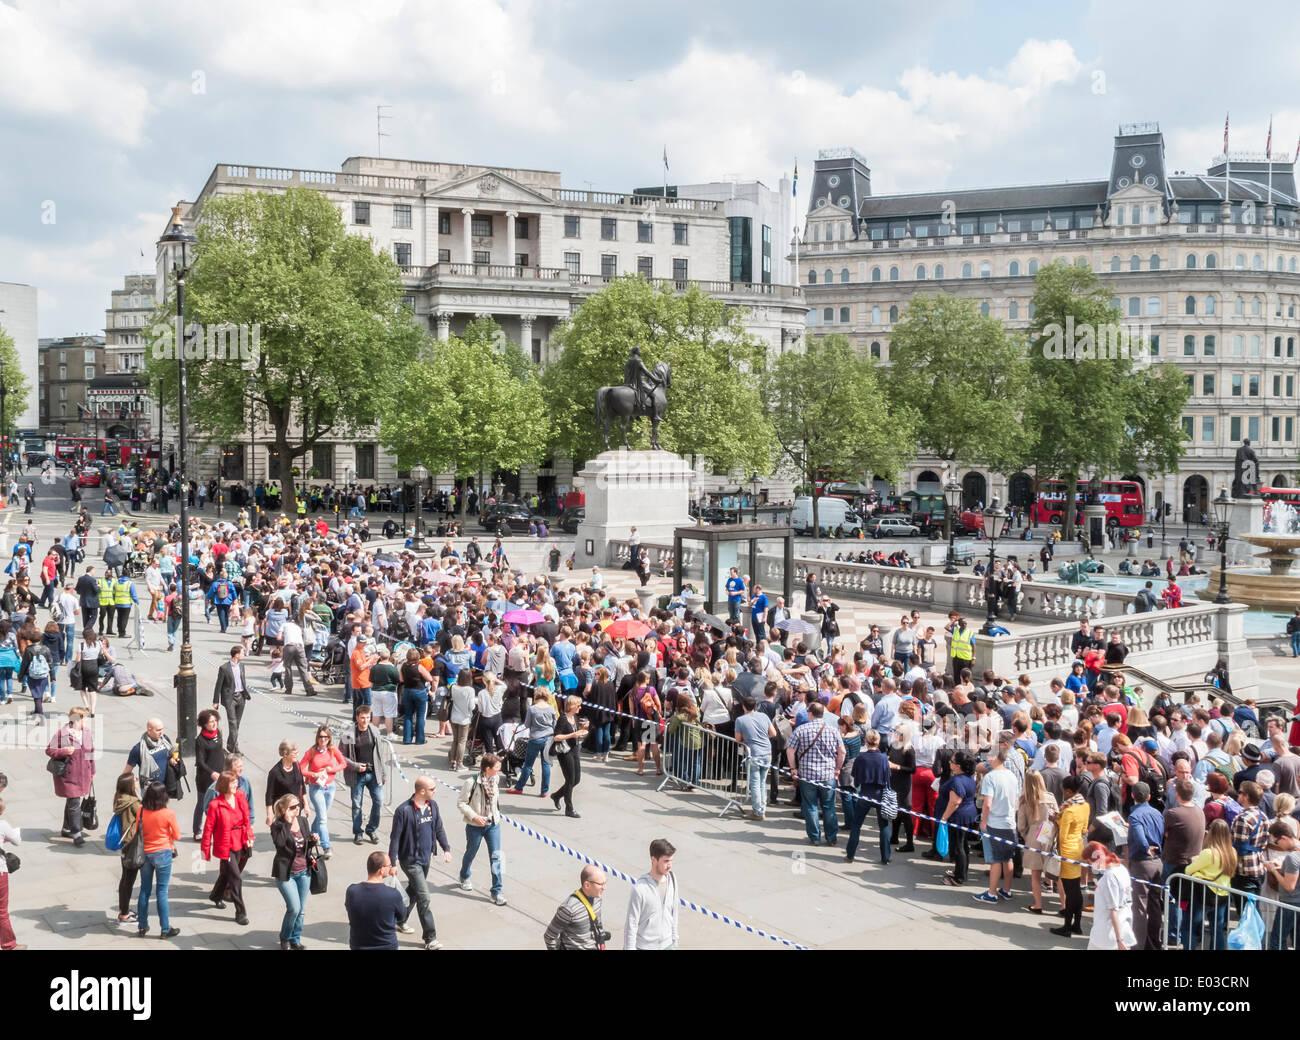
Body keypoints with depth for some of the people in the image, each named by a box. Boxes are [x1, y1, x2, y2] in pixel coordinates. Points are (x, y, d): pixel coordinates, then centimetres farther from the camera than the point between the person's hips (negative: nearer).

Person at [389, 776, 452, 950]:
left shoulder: (432, 805, 1)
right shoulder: (404, 811, -20)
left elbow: (439, 829, 12)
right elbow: (395, 838, -15)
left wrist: (446, 848, 2)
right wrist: (392, 863, -14)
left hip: (426, 858, 7)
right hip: (410, 860, -7)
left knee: (413, 891, 22)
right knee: (424, 897, -9)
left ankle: (400, 921, 43)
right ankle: (430, 938, -2)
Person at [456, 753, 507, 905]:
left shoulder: (496, 779, -4)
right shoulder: (471, 783, -22)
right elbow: (461, 803, -15)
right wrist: (474, 816, -23)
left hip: (493, 824, 4)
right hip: (475, 826, -4)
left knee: (495, 857, -2)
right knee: (471, 853, 18)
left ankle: (496, 891, 4)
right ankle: (464, 877, 47)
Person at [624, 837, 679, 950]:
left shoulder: (672, 880, -3)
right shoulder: (640, 889, -22)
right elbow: (631, 924, -16)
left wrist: (674, 940, 15)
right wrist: (630, 948, -13)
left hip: (667, 945, 5)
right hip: (644, 946, -5)